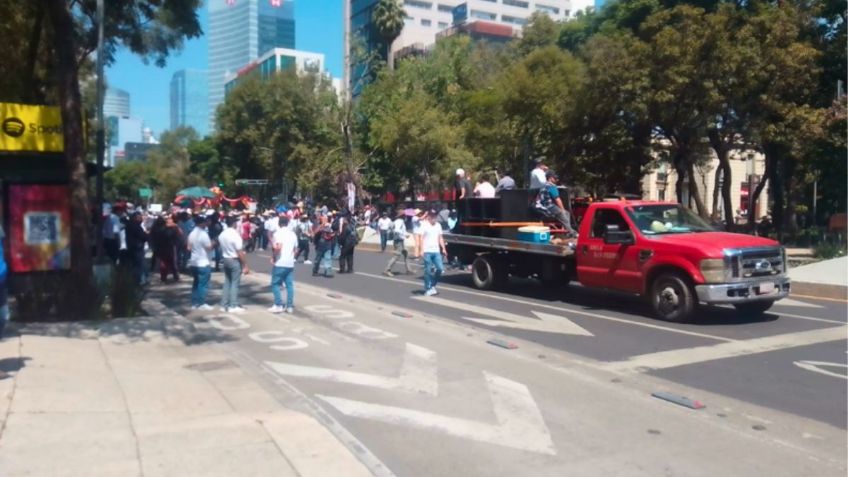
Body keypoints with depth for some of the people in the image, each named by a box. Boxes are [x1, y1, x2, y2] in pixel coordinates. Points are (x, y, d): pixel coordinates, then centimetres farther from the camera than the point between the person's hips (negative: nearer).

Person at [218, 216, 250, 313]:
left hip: (225, 259, 7)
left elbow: (221, 248, 10)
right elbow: (240, 253, -20)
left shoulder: (222, 235, 5)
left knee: (227, 282, 14)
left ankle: (224, 305, 16)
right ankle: (233, 306, 1)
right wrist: (245, 265, -17)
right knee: (235, 283, -1)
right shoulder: (235, 235, -19)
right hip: (235, 260, -7)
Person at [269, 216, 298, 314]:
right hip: (290, 264, 6)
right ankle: (289, 306, 8)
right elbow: (295, 250, 16)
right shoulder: (293, 234, 12)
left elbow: (278, 247, -22)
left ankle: (278, 305, 0)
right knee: (289, 285, 7)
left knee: (275, 284, 4)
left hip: (280, 263, -6)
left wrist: (274, 257, -9)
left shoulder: (278, 233, -8)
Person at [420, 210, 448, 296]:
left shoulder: (438, 225, 13)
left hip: (436, 251, 5)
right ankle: (427, 289, 8)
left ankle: (432, 286, 17)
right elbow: (421, 238, -7)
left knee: (440, 269, -1)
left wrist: (443, 249, 9)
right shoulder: (425, 226, -4)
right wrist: (422, 250, -15)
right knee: (428, 271, -2)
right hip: (427, 251, -5)